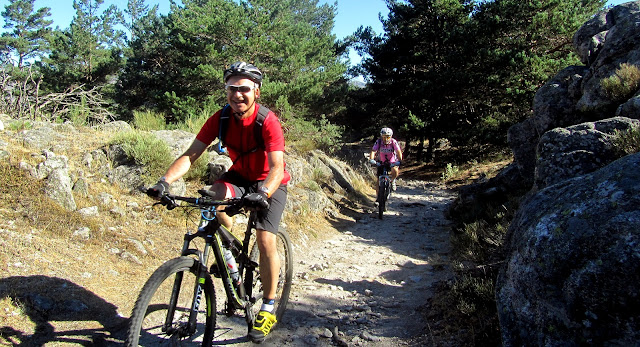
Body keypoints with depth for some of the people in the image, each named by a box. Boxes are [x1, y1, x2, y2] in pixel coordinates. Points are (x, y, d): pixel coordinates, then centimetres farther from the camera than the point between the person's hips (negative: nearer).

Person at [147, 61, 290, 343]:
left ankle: (268, 309, 1)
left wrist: (262, 193, -56)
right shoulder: (220, 119, -16)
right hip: (239, 175, 4)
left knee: (265, 239, -17)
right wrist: (165, 180, -35)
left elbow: (277, 166, -37)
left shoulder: (268, 122, -28)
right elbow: (191, 154, -20)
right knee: (214, 196, -29)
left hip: (269, 182, -4)